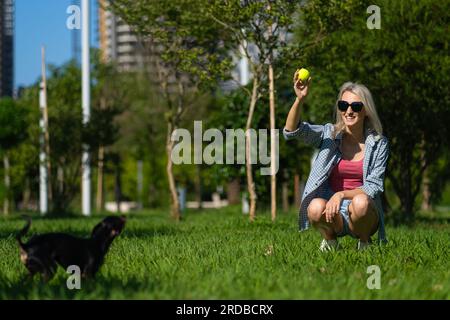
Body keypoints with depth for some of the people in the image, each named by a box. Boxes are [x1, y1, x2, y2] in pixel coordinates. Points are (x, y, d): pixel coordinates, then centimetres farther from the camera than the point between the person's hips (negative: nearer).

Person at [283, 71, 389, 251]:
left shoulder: (378, 143, 0)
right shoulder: (329, 134, 2)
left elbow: (374, 187, -6)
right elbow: (291, 131, -14)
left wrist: (342, 194, -23)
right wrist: (300, 99, -32)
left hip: (362, 215, -1)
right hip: (332, 216, 1)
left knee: (361, 202, -34)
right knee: (316, 207, -33)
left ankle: (364, 242, -3)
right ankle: (329, 240, 1)